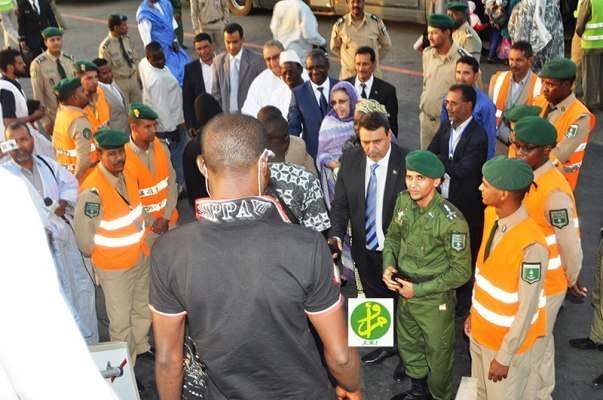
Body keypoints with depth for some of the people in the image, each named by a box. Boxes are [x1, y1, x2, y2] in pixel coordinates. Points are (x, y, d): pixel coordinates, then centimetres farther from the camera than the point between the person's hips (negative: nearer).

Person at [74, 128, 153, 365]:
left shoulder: (127, 175, -3)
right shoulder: (93, 190, -28)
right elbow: (83, 234, -23)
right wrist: (96, 255, -5)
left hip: (140, 257, 8)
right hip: (114, 267, -7)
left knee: (143, 310, 24)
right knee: (121, 320, 8)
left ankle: (141, 349, 47)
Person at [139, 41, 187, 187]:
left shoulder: (143, 63, -5)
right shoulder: (157, 79, -35)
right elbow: (161, 107, -30)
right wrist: (172, 129, -22)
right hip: (170, 122, -10)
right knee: (177, 156, 8)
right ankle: (177, 187, 23)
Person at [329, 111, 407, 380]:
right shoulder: (350, 160, -7)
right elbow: (341, 203, -2)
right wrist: (336, 234, -18)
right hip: (365, 250, 5)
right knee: (375, 299, 25)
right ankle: (387, 344, 51)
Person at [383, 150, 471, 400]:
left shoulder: (451, 220, -27)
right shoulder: (403, 201, -9)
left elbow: (461, 272, -19)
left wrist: (419, 289, -18)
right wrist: (388, 265, -9)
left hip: (435, 298, -6)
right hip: (404, 292, 6)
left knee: (438, 353, 16)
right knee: (408, 345, 26)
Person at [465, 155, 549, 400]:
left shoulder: (531, 245, -32)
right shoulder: (491, 215, -8)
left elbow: (527, 309, -24)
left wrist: (504, 357, -16)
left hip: (508, 340, -7)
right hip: (481, 330, 7)